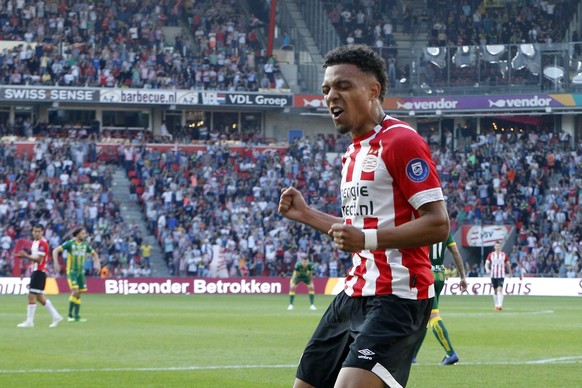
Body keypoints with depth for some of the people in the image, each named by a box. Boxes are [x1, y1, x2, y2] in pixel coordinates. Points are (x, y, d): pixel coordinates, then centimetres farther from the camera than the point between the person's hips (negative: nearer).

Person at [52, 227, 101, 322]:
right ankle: (70, 315, -9)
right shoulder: (70, 243, -9)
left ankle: (76, 316, 9)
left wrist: (97, 264, 6)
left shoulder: (85, 245, 6)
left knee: (78, 294, 4)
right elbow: (55, 251, -10)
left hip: (81, 272, 5)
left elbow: (94, 253, 21)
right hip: (71, 271, -5)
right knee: (75, 291, -17)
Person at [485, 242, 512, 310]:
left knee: (500, 289, -17)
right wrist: (487, 269, -21)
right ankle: (496, 305, 21)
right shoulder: (491, 255, 5)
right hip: (493, 275, 2)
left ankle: (500, 305, -23)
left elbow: (508, 265, 13)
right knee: (495, 291, 9)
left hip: (501, 275, -2)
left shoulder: (504, 255, 4)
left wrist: (510, 273, 17)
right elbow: (487, 263, 0)